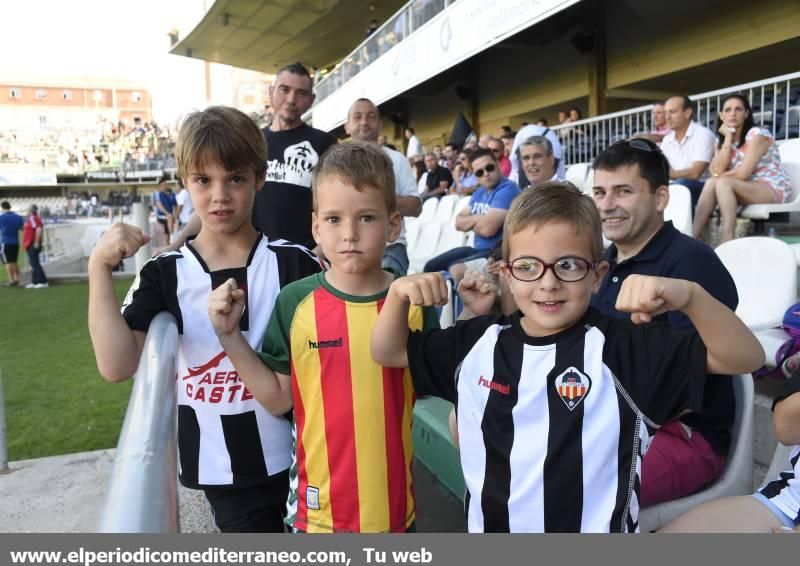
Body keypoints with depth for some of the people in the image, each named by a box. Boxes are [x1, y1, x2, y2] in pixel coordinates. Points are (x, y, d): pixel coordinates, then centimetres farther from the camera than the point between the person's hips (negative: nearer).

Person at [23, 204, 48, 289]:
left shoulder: (33, 218, -15)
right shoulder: (30, 218, 18)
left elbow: (39, 229, -27)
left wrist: (36, 242, -26)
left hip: (33, 245, -11)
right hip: (30, 245, 11)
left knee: (35, 263, -10)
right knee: (33, 264, 13)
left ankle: (43, 282, -10)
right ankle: (34, 282, 19)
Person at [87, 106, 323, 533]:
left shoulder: (295, 264, -8)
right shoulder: (165, 275, -6)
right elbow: (117, 366, -18)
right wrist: (100, 266, -21)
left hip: (300, 458, 0)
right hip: (225, 470, 0)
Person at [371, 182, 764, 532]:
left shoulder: (622, 347, -16)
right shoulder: (478, 343, -6)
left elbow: (745, 358, -17)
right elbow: (389, 353, 3)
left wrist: (689, 295, -35)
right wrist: (398, 294, -15)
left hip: (596, 526, -4)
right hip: (486, 525, 4)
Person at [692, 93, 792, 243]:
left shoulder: (757, 134, -12)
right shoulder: (722, 140, 8)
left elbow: (742, 173, -21)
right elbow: (716, 171, -11)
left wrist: (719, 177, -4)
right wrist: (728, 138, -9)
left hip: (774, 189, -6)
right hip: (746, 189, 6)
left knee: (723, 183, -29)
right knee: (711, 183, -19)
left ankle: (726, 242, -36)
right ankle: (692, 238, -27)